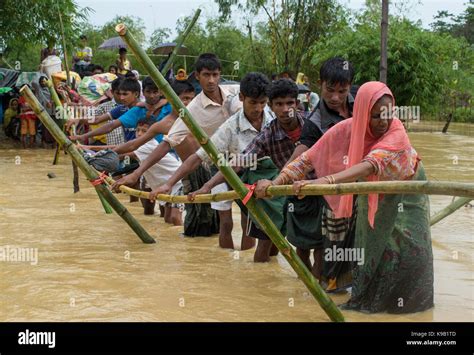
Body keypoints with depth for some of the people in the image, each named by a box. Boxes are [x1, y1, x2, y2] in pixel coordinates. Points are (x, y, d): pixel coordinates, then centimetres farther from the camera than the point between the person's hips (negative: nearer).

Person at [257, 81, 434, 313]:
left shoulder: (396, 134, -37)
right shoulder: (346, 130, -26)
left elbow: (370, 166, -54)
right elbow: (308, 158, -23)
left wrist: (325, 181, -67)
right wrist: (275, 182, -37)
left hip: (405, 195, -3)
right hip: (371, 197, 3)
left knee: (408, 250, -10)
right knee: (371, 248, 4)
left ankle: (407, 299, 11)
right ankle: (365, 297, 24)